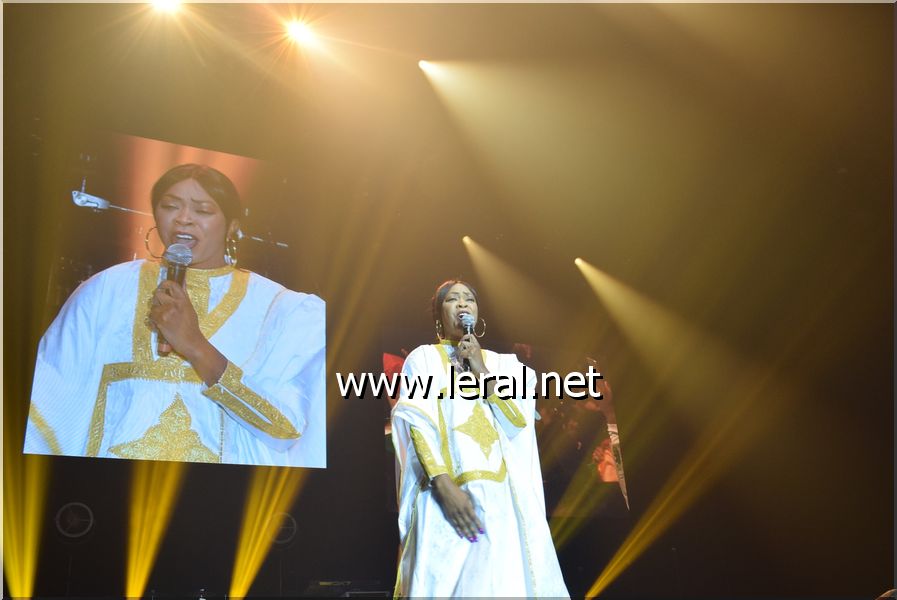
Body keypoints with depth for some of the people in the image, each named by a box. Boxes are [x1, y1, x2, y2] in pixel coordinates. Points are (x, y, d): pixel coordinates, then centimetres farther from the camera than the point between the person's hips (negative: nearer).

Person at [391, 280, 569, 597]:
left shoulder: (501, 363, 18)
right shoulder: (423, 358, 8)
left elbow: (518, 423, 4)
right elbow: (418, 425, -6)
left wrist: (482, 372, -2)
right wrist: (445, 486, -18)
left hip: (501, 496, 3)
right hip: (447, 493, -3)